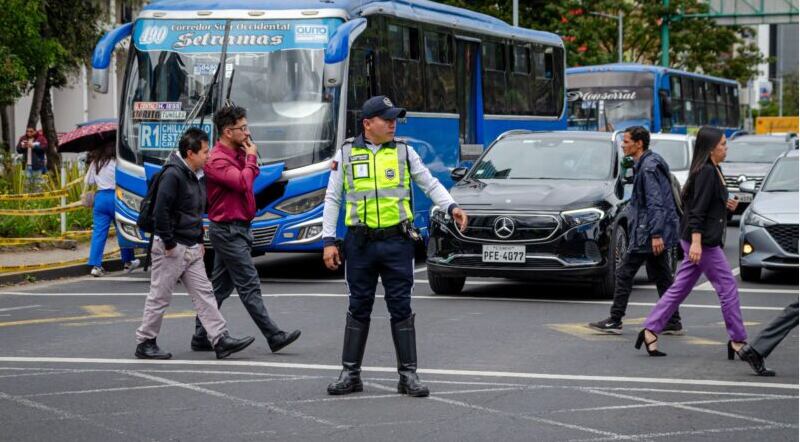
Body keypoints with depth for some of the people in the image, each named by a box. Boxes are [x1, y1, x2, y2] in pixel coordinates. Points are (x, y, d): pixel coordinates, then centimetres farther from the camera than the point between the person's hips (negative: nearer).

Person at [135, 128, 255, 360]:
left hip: (192, 249, 9)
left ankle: (221, 340, -1)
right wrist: (169, 243, -20)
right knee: (159, 297, 0)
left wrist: (200, 241, 18)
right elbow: (160, 210, -23)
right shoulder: (173, 175, -17)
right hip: (172, 249, -9)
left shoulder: (196, 177, 13)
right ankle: (145, 343, 10)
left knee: (204, 294, 3)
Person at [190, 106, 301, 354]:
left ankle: (201, 338, 17)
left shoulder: (237, 154, 14)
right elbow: (242, 183, -26)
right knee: (249, 286, -9)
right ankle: (274, 337, -10)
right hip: (228, 230, -10)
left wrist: (250, 158, 6)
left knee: (221, 286, 12)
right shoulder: (217, 160, -15)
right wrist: (251, 158, -14)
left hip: (236, 229, 10)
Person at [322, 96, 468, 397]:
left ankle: (408, 375, 4)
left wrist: (452, 207, -7)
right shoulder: (346, 153, 5)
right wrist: (328, 241, 1)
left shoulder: (403, 151, 6)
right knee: (358, 308, 6)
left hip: (397, 240, 0)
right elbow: (332, 199, 7)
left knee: (401, 308, 0)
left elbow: (430, 184, 10)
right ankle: (350, 373, 13)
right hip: (360, 243, 0)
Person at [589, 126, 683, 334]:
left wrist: (656, 234, -26)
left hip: (647, 232, -10)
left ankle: (615, 321, -3)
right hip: (655, 232, 10)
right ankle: (673, 323, 12)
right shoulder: (645, 164, 17)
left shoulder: (648, 167, -16)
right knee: (662, 277, 11)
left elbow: (655, 202, -22)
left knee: (625, 273, -6)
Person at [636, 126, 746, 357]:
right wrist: (696, 242, -27)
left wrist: (725, 205, 9)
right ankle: (737, 341, 3)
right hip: (703, 241, -10)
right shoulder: (706, 172, -16)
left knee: (680, 288, 9)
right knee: (727, 287, -3)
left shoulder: (713, 170, 15)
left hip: (697, 240, 10)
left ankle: (650, 331, 8)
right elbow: (698, 210, -22)